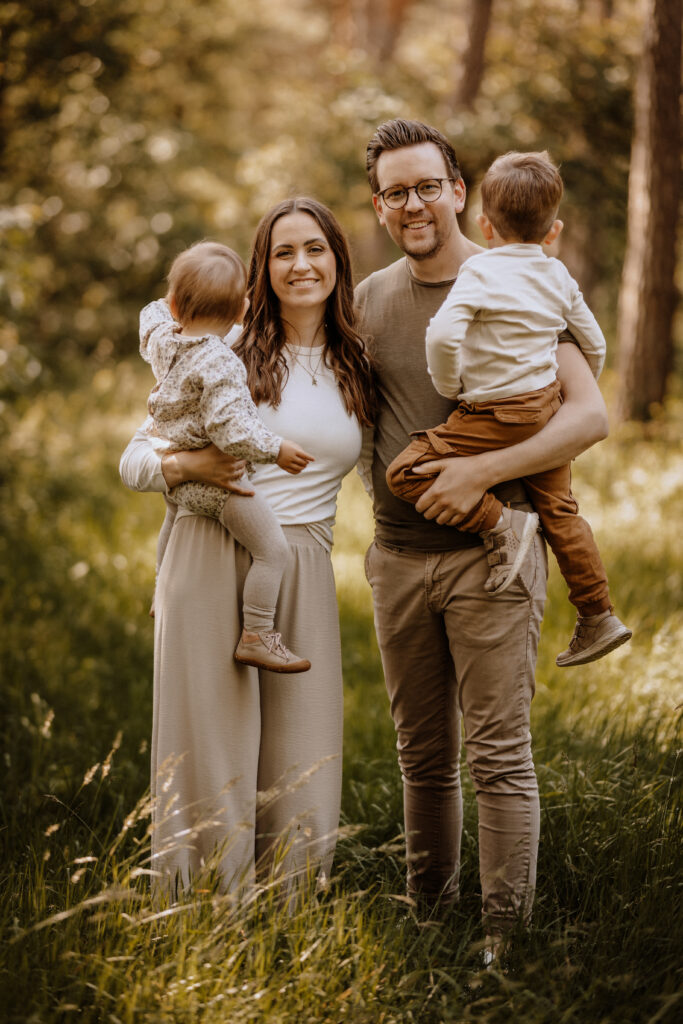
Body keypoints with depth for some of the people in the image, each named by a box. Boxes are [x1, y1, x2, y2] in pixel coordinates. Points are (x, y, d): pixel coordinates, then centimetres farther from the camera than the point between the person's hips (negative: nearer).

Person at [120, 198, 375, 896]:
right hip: (210, 568, -2)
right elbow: (134, 458, 6)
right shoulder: (227, 353, 4)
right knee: (210, 767, -1)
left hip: (303, 575, 2)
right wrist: (185, 465, -14)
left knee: (299, 777, 1)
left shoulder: (360, 368, 12)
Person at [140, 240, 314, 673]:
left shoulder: (161, 340, -1)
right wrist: (276, 449, -24)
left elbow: (153, 314, 25)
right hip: (216, 481, -10)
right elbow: (228, 429, -32)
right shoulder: (219, 362, -27)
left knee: (173, 522, 39)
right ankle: (257, 637, -11)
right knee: (273, 548, -10)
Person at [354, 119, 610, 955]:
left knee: (497, 755, -5)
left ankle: (504, 935, 1)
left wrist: (482, 472, -18)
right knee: (422, 755, 13)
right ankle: (426, 915, 24)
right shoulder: (370, 299, 10)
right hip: (397, 556, 5)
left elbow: (590, 415, -11)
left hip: (489, 551, -5)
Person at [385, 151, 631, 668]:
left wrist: (449, 388, -8)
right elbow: (594, 345, 16)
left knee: (406, 473, -6)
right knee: (559, 509, 17)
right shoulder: (558, 276, 8)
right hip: (547, 405, 7)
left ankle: (500, 523, -13)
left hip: (498, 415, -7)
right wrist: (569, 404, 30)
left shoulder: (481, 271, -11)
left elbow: (443, 335, -25)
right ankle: (598, 617, 21)